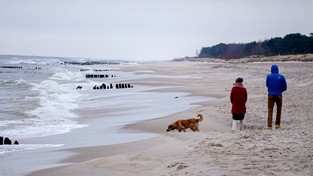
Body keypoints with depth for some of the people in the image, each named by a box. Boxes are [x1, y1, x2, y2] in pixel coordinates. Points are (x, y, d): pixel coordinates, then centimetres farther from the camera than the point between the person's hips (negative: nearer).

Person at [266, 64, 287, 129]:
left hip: (271, 95, 0)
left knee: (270, 110, -3)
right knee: (279, 110, 17)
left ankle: (269, 125, -14)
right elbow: (285, 88, 3)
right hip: (279, 95, 0)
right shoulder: (281, 77, -1)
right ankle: (277, 124, 19)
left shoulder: (268, 76, 0)